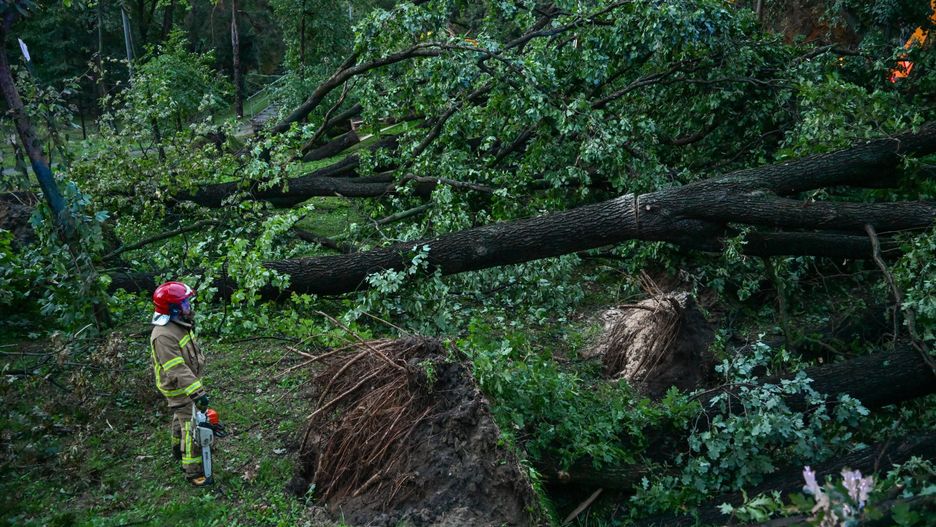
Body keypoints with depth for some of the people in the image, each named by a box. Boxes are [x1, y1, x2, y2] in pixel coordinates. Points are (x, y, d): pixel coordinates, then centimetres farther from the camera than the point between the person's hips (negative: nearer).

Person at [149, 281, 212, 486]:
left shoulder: (179, 324, -1)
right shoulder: (164, 336, -33)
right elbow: (177, 370, -36)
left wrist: (197, 383, 25)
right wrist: (196, 392, -38)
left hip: (189, 382, 10)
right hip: (178, 388, -10)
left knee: (182, 417, 29)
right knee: (192, 426, -4)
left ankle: (178, 449, 52)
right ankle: (194, 472, 6)